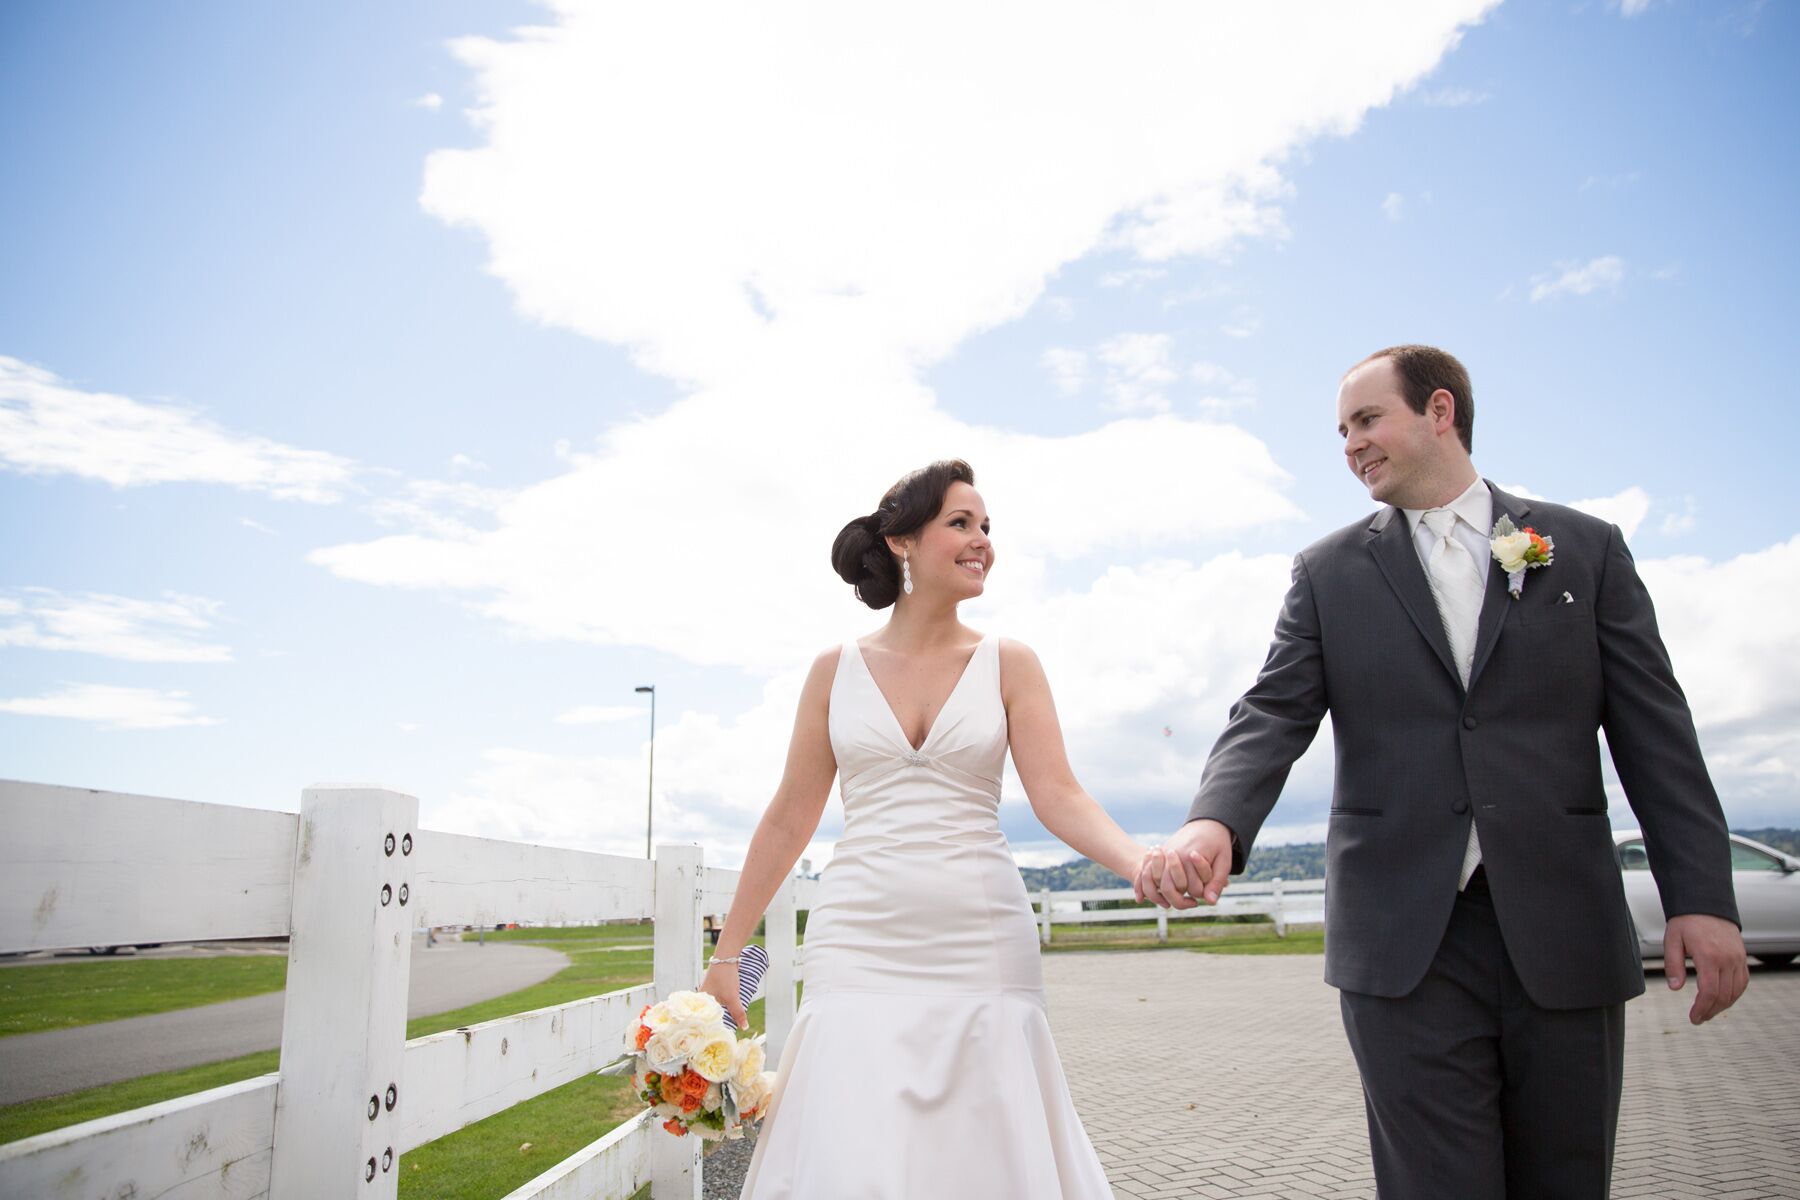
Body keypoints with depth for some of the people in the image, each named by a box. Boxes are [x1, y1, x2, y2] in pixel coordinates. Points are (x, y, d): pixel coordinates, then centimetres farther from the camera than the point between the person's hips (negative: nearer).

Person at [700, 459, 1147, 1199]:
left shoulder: (1009, 665, 4)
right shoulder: (837, 670, 5)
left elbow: (1057, 795, -6)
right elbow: (789, 819, 8)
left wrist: (1143, 863, -26)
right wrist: (726, 955, 8)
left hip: (981, 947, 0)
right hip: (860, 946, 0)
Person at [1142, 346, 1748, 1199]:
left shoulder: (1586, 549, 9)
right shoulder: (1328, 572, 7)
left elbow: (1653, 730, 4)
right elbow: (1274, 714, -4)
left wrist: (1702, 896, -5)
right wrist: (1216, 821, -24)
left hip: (1564, 935, 1)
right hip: (1405, 939, -1)